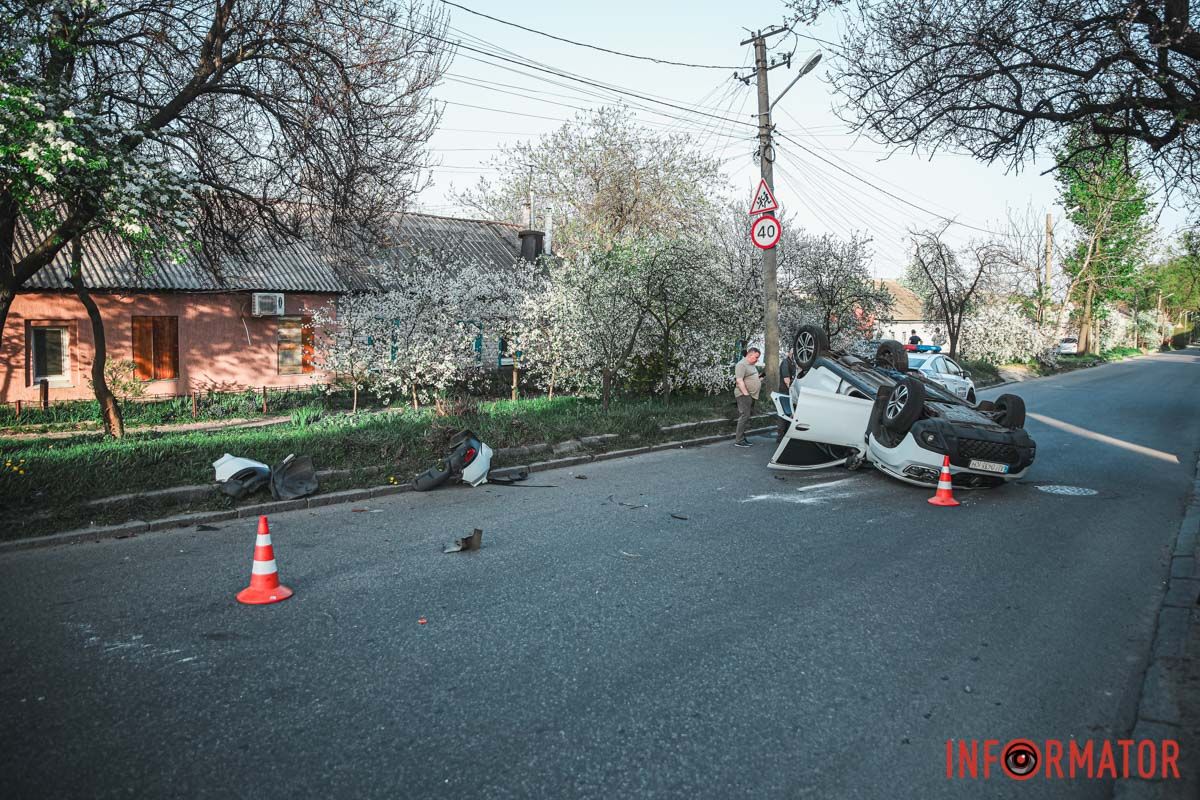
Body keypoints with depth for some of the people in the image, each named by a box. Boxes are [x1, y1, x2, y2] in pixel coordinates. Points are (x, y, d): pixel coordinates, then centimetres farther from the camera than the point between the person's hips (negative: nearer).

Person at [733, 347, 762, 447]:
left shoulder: (752, 365, 20)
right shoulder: (741, 364, -12)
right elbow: (739, 380, -20)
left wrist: (759, 380, 15)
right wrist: (746, 393, -22)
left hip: (751, 395, 10)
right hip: (744, 395, -10)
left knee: (747, 417, 11)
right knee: (744, 416, -11)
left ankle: (742, 438, 16)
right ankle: (738, 441, -10)